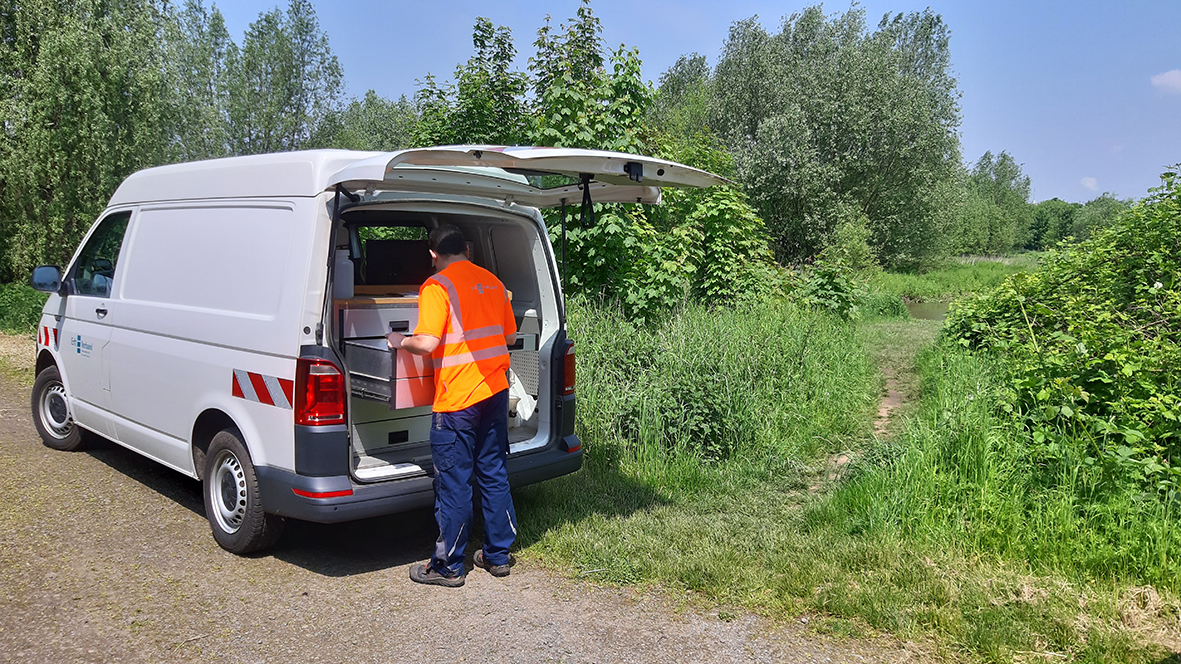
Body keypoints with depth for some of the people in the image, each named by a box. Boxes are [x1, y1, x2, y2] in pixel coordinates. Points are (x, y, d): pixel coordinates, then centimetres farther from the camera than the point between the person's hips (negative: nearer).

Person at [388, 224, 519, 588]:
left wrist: (399, 341, -1)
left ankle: (447, 566, 13)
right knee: (493, 475, 15)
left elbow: (427, 343, -20)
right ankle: (497, 555, 25)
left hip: (457, 398, -7)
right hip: (496, 391, 7)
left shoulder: (437, 286, -11)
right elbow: (509, 336, 18)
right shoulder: (493, 282, 11)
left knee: (454, 483, 2)